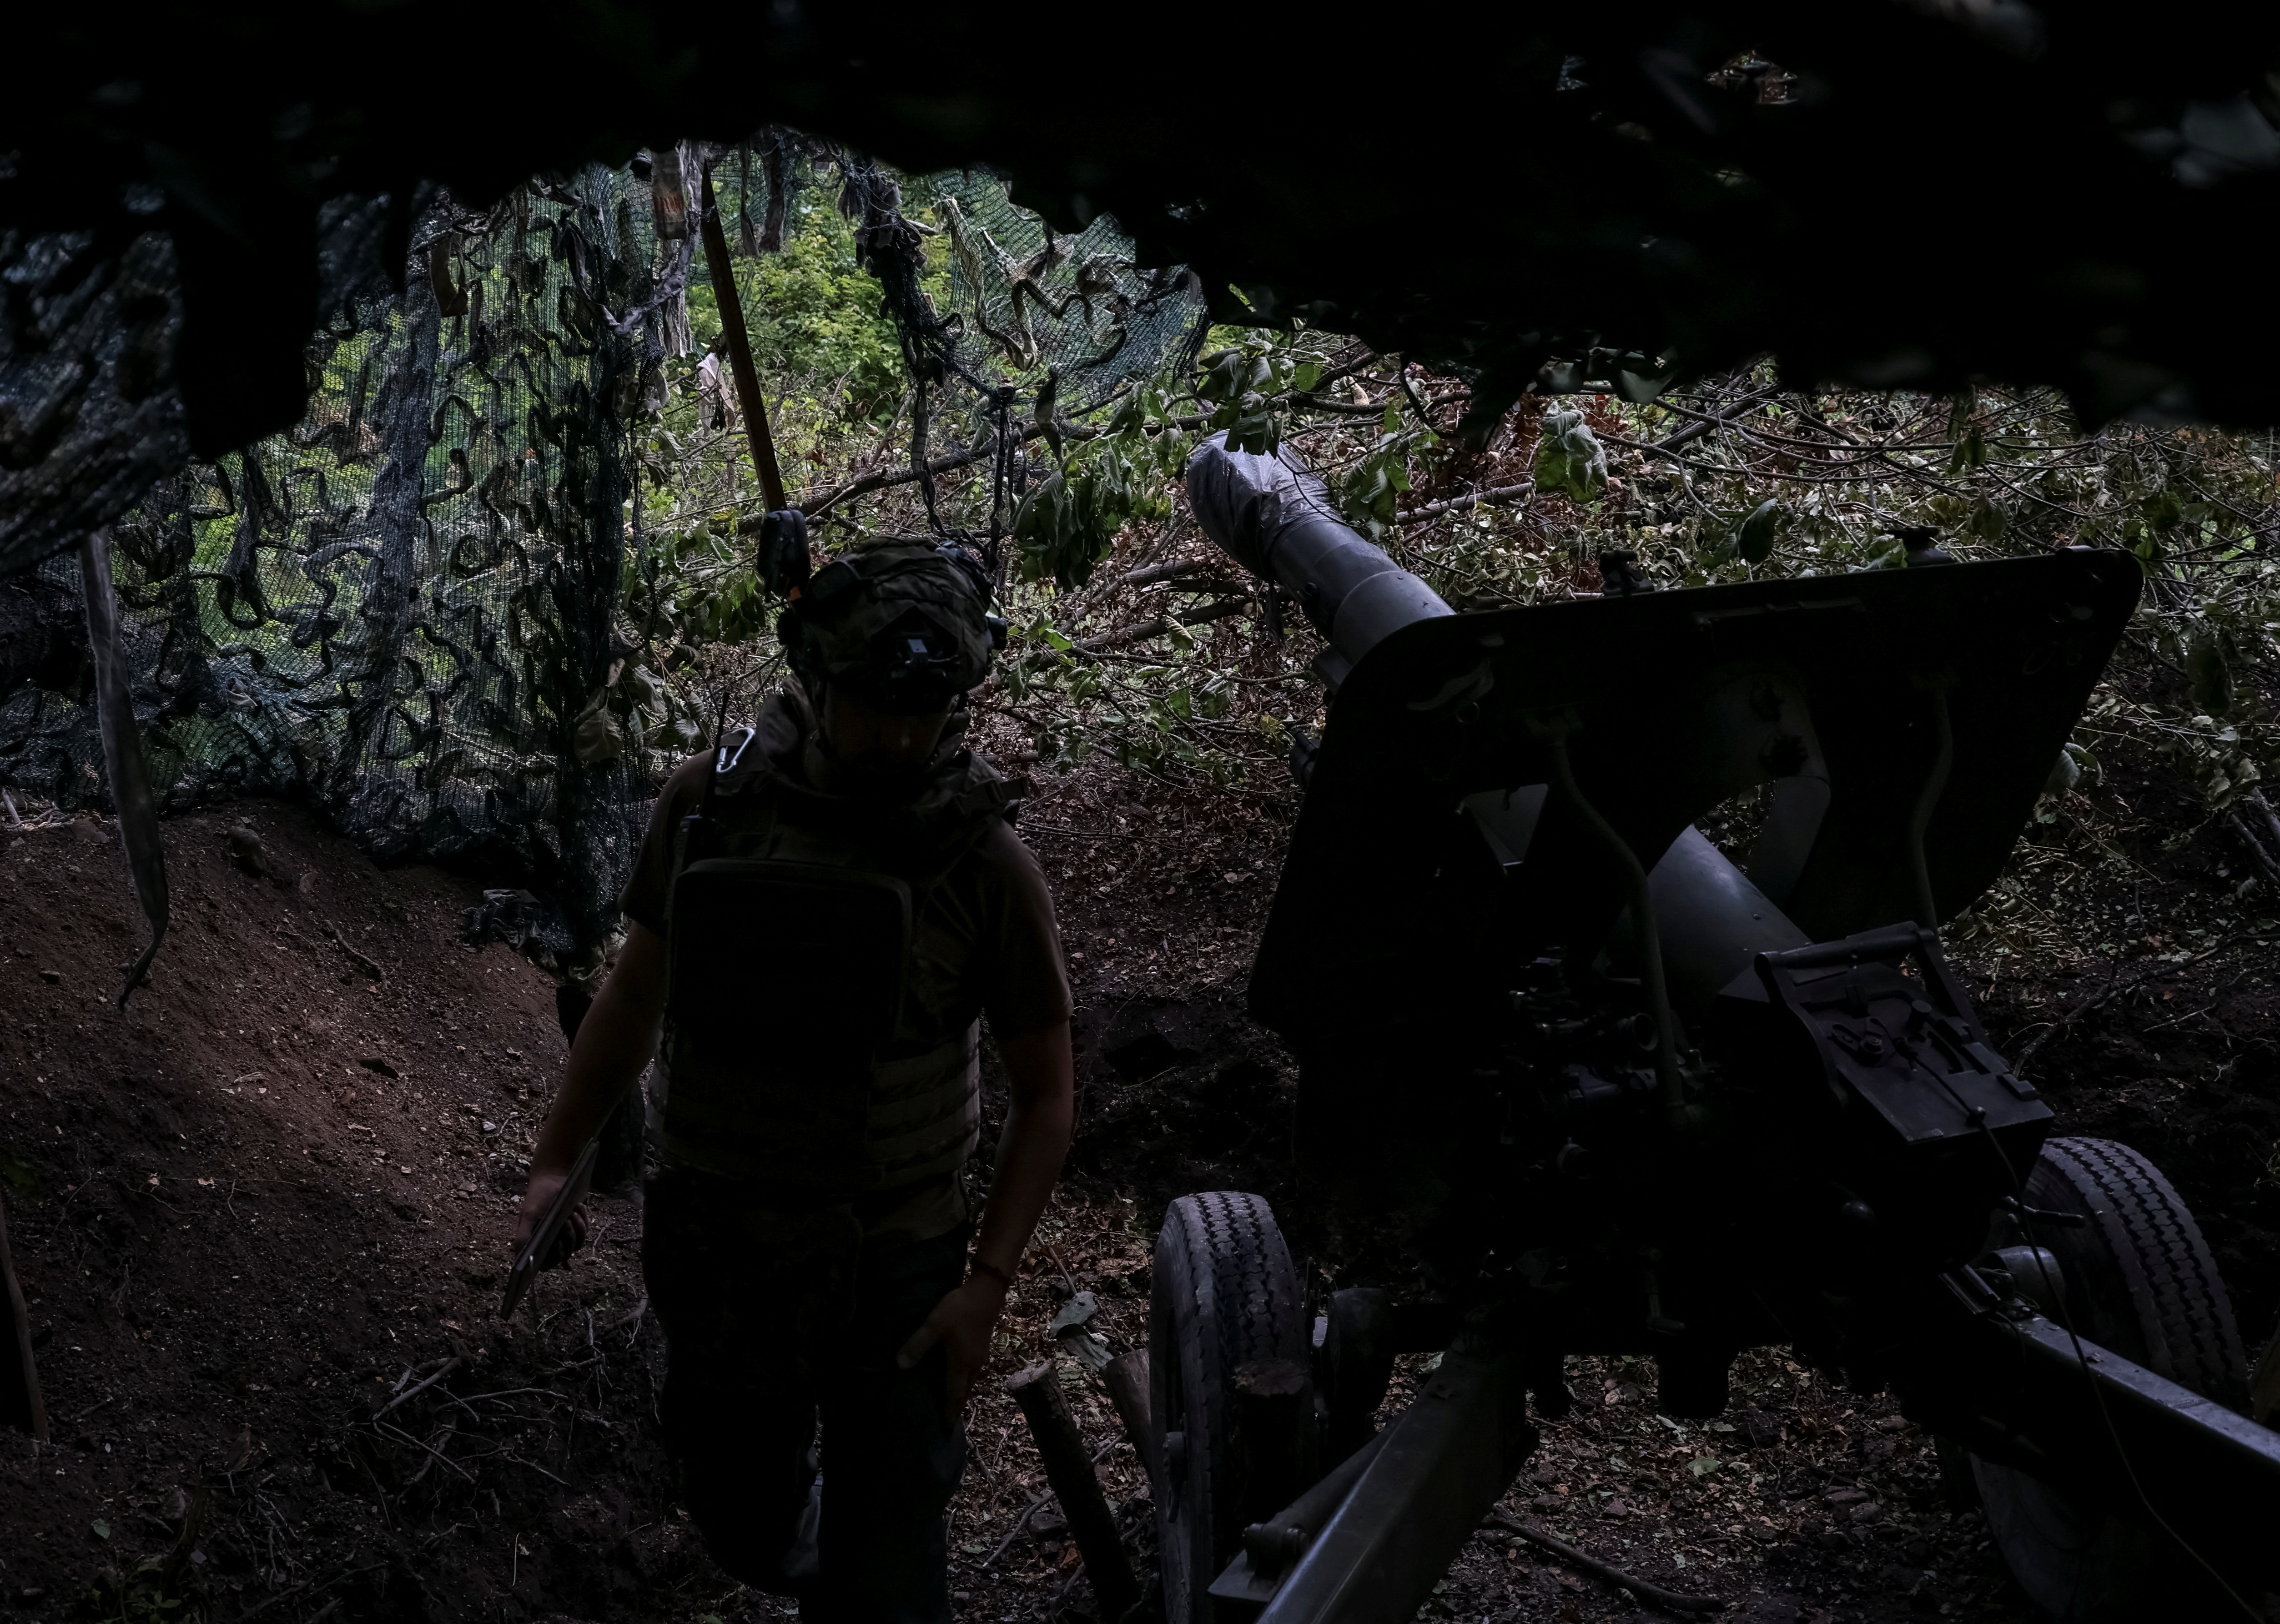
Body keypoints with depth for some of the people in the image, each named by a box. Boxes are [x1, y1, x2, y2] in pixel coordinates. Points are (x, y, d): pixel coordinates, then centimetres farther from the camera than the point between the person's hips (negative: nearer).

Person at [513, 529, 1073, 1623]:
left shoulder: (983, 861, -16)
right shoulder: (710, 802, -9)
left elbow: (1046, 1092, -8)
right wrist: (554, 1159, 6)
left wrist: (991, 1278, -15)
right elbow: (638, 989, 5)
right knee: (741, 1516, 22)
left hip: (890, 1265, -3)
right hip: (713, 1241, 3)